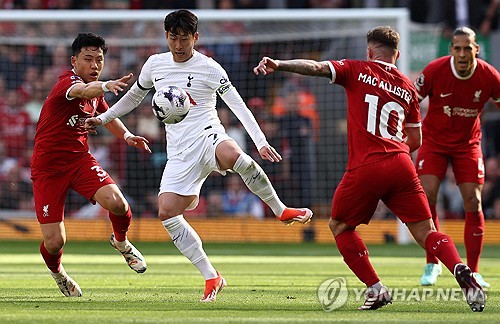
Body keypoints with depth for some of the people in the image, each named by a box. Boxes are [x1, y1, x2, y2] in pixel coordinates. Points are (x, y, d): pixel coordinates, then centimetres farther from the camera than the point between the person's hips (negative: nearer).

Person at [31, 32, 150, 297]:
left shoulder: (95, 89, 6)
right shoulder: (68, 82, -19)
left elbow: (105, 112, 29)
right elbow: (83, 91, -45)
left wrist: (126, 135, 11)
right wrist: (106, 86, -67)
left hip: (80, 160, 5)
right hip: (47, 168, -5)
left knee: (117, 203, -23)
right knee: (54, 242, -9)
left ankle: (121, 241, 11)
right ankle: (57, 273, 27)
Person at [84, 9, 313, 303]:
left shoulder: (209, 68, -1)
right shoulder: (155, 64, 13)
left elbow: (238, 105, -6)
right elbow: (134, 96, 31)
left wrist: (261, 142, -15)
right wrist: (103, 118, 31)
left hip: (207, 136, -4)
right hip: (179, 153, 5)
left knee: (232, 155, -42)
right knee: (167, 213, -15)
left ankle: (281, 210, -21)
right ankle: (211, 277, -6)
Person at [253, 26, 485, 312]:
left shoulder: (358, 71, 8)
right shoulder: (408, 87, 18)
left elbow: (316, 67, -8)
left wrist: (278, 65, -14)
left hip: (365, 168, -3)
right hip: (401, 165, 3)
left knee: (339, 226, 18)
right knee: (426, 233, 6)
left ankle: (376, 289, 8)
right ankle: (463, 273, -20)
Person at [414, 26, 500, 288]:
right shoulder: (435, 70, -20)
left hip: (467, 144, 1)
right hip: (434, 141, -1)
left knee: (473, 202, -7)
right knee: (426, 196, -15)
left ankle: (473, 271, 3)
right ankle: (432, 264, 2)